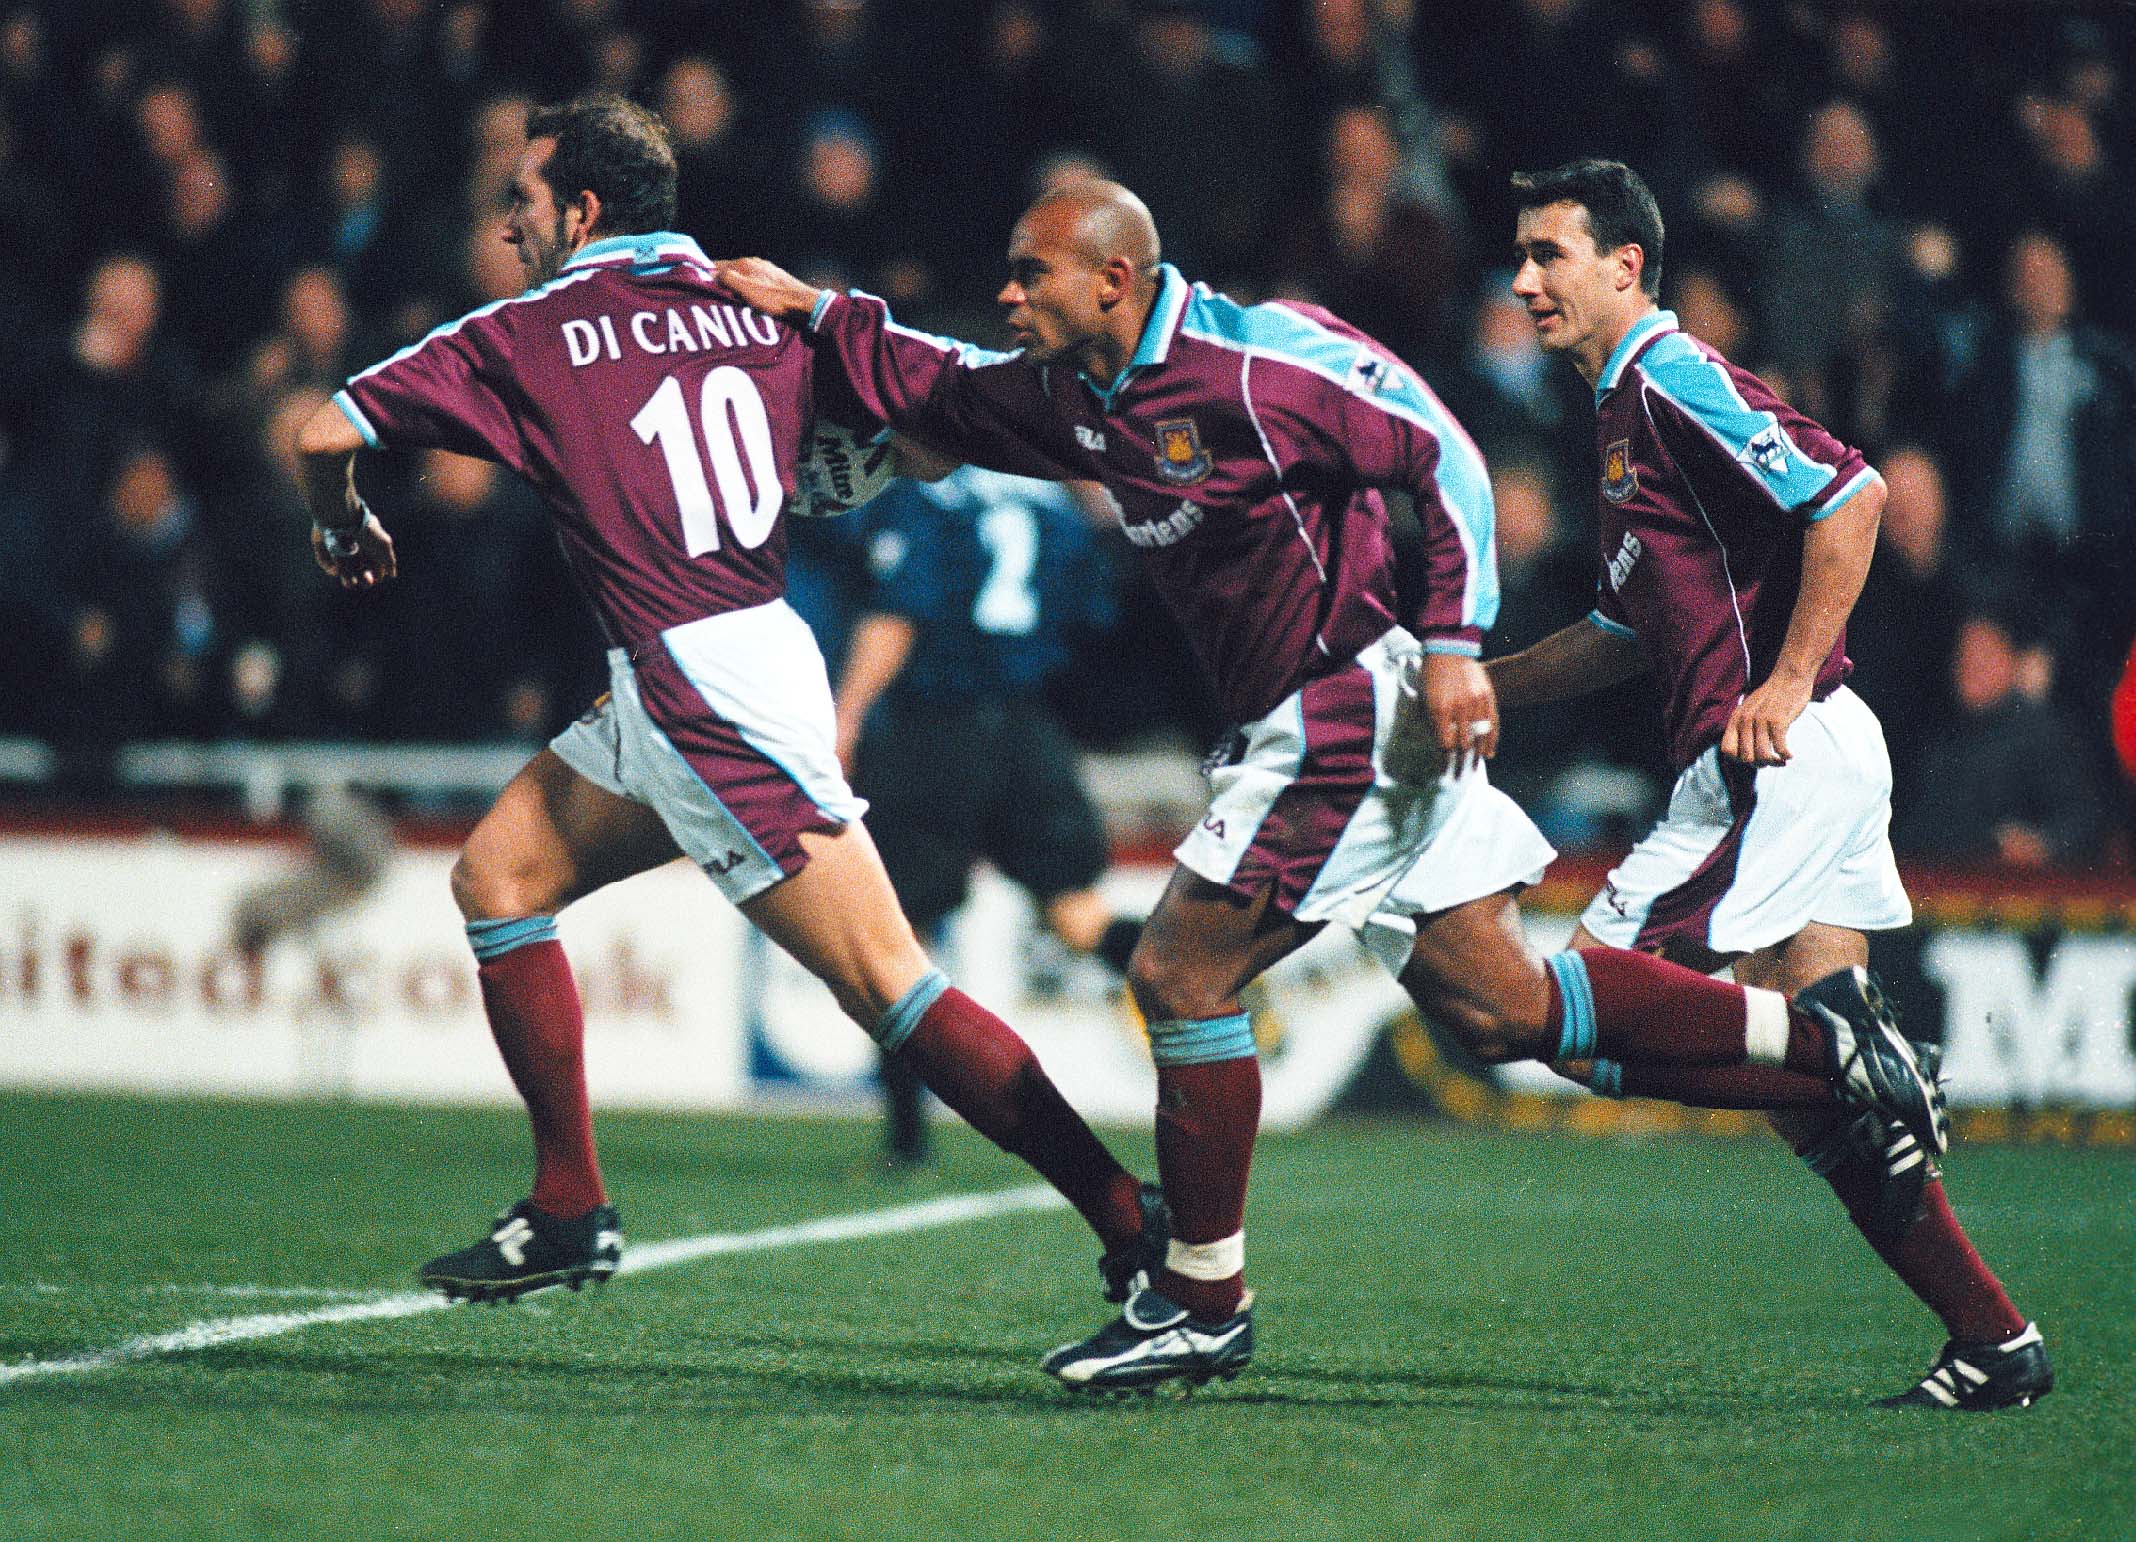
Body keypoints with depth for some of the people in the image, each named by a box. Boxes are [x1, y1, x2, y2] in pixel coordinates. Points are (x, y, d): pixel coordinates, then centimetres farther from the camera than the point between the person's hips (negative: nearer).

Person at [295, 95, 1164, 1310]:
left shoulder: (528, 336, -3)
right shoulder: (758, 310, 11)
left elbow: (326, 435, -2)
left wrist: (345, 525, 20)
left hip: (711, 696, -8)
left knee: (891, 988, -8)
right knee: (499, 874, 17)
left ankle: (1136, 1229, -10)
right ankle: (571, 1213, 17)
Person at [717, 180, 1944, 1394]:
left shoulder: (1256, 357, -16)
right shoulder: (1075, 400, 10)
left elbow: (1445, 457, -14)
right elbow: (937, 394, 27)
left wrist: (1453, 643, -18)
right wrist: (818, 312, 18)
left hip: (1356, 705, -9)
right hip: (1309, 725, 9)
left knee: (1180, 974, -7)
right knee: (1499, 1010, 7)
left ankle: (1206, 1300, 3)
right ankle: (1817, 1035, 10)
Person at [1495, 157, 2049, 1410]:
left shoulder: (1673, 380, -9)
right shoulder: (1627, 408, 21)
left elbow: (1852, 494, -20)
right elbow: (1631, 633, 30)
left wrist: (1788, 686, -20)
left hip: (1778, 762, -10)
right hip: (1808, 763, 10)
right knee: (1818, 1071, 7)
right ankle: (1993, 1340, 7)